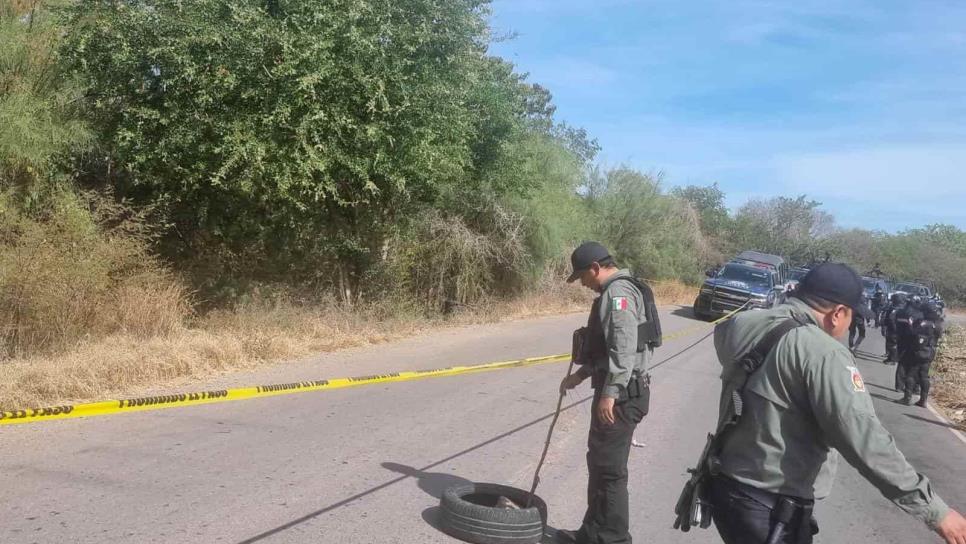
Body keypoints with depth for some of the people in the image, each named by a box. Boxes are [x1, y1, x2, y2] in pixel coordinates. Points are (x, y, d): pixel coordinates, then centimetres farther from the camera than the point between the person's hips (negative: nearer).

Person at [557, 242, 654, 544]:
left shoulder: (618, 291, -15)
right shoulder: (616, 292, 19)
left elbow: (624, 348, -25)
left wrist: (610, 393, -26)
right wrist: (581, 374, 20)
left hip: (620, 394, -11)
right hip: (617, 391, 11)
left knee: (609, 469, -3)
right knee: (599, 462, 17)